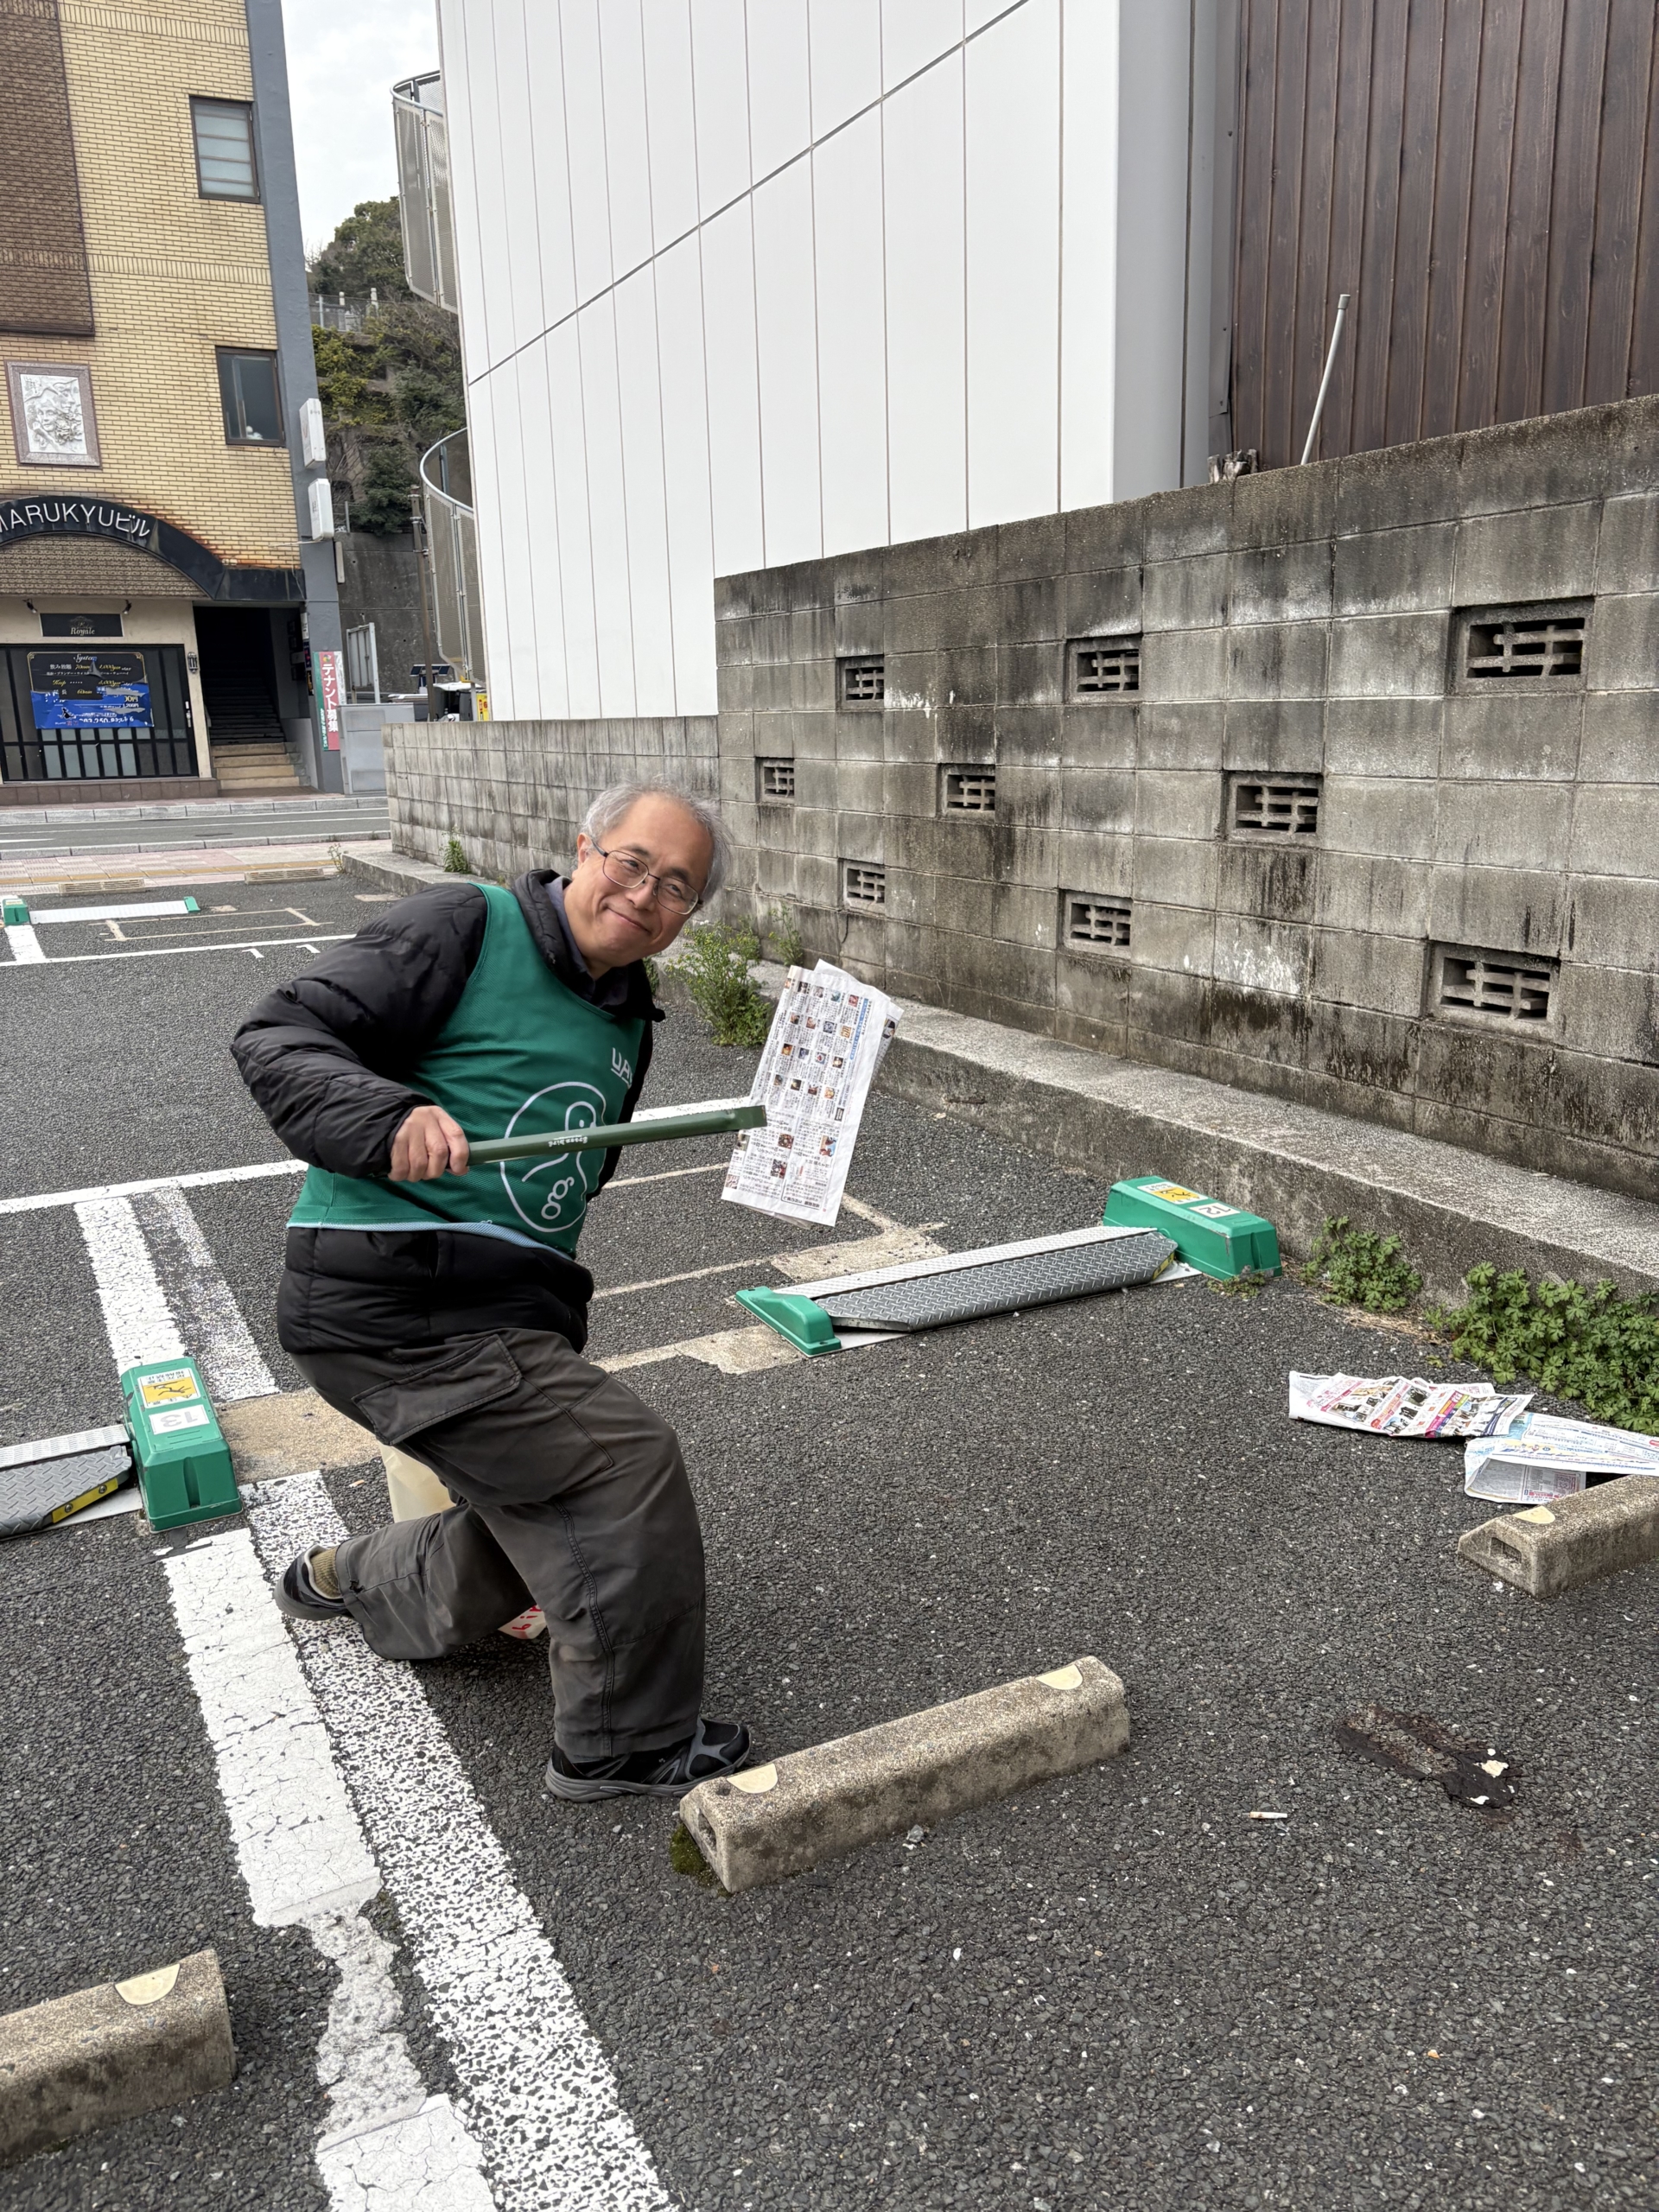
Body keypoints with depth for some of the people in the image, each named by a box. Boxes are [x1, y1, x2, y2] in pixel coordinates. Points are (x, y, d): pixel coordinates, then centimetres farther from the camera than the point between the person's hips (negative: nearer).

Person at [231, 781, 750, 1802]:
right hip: (396, 1305, -9)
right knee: (629, 1464, -14)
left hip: (512, 1318, 9)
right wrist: (390, 1117, -31)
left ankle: (343, 1580, 50)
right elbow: (277, 1037, -13)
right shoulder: (466, 927, -8)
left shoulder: (625, 1021, 16)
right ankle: (630, 1745, 7)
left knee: (523, 1548, 19)